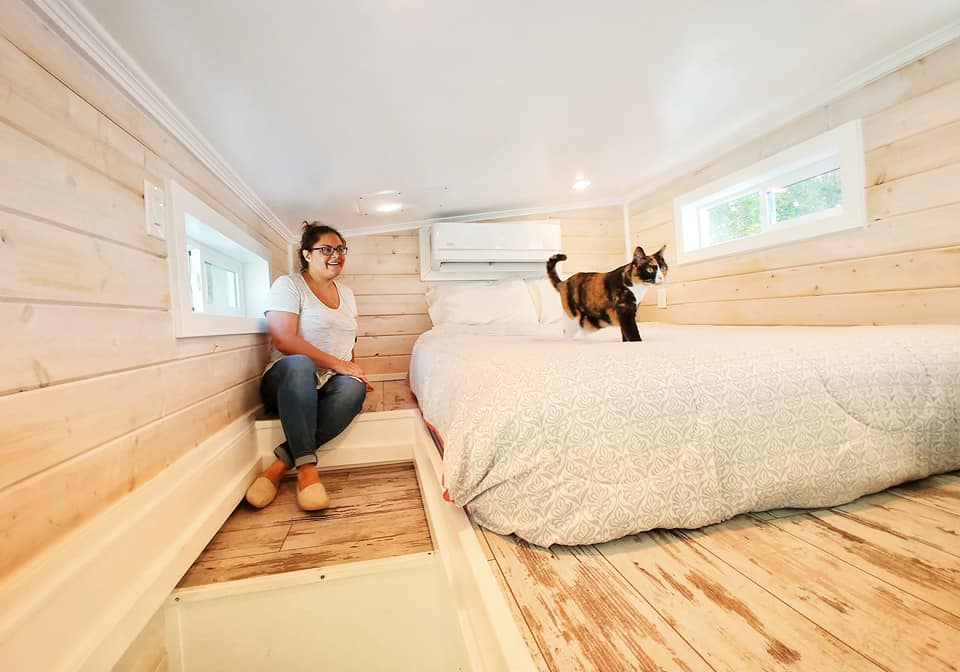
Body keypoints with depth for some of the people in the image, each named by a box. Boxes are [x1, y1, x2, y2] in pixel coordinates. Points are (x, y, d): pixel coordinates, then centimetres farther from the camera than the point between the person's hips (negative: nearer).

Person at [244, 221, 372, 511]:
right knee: (298, 364, -40)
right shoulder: (288, 285, 0)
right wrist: (337, 365, -18)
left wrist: (355, 372, 5)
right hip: (287, 381, -4)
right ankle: (306, 467, -36)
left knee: (353, 388, -32)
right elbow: (284, 340, -14)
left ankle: (281, 463, -26)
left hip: (331, 386, 5)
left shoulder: (346, 294, 19)